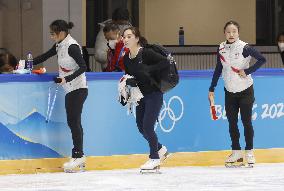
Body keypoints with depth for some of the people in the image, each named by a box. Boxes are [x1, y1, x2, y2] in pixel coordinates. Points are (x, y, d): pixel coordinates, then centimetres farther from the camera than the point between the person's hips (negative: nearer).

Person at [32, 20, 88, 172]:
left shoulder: (72, 47, -16)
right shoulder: (60, 45, 11)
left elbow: (83, 67, -19)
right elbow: (45, 56, 23)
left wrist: (66, 79, -27)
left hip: (78, 89, -9)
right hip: (70, 90, 9)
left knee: (74, 121, -9)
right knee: (72, 122, 8)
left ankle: (78, 155, -6)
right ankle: (79, 156, 11)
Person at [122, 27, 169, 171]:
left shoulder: (146, 54, -18)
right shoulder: (126, 59, 3)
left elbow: (164, 62, -20)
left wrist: (152, 74, -18)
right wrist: (128, 81, -8)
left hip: (154, 94, -8)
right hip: (141, 95, 8)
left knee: (147, 126, -10)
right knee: (141, 127, 10)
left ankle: (154, 158, 7)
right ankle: (161, 150, 33)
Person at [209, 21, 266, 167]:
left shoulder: (244, 48, -15)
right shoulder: (221, 48, 0)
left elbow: (262, 59, -15)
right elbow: (218, 69, 10)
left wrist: (247, 71, -19)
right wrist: (212, 88, 10)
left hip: (245, 90, -4)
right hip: (229, 91, 4)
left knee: (246, 121, -1)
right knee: (232, 123, 5)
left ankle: (249, 152, 10)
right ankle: (236, 152, 14)